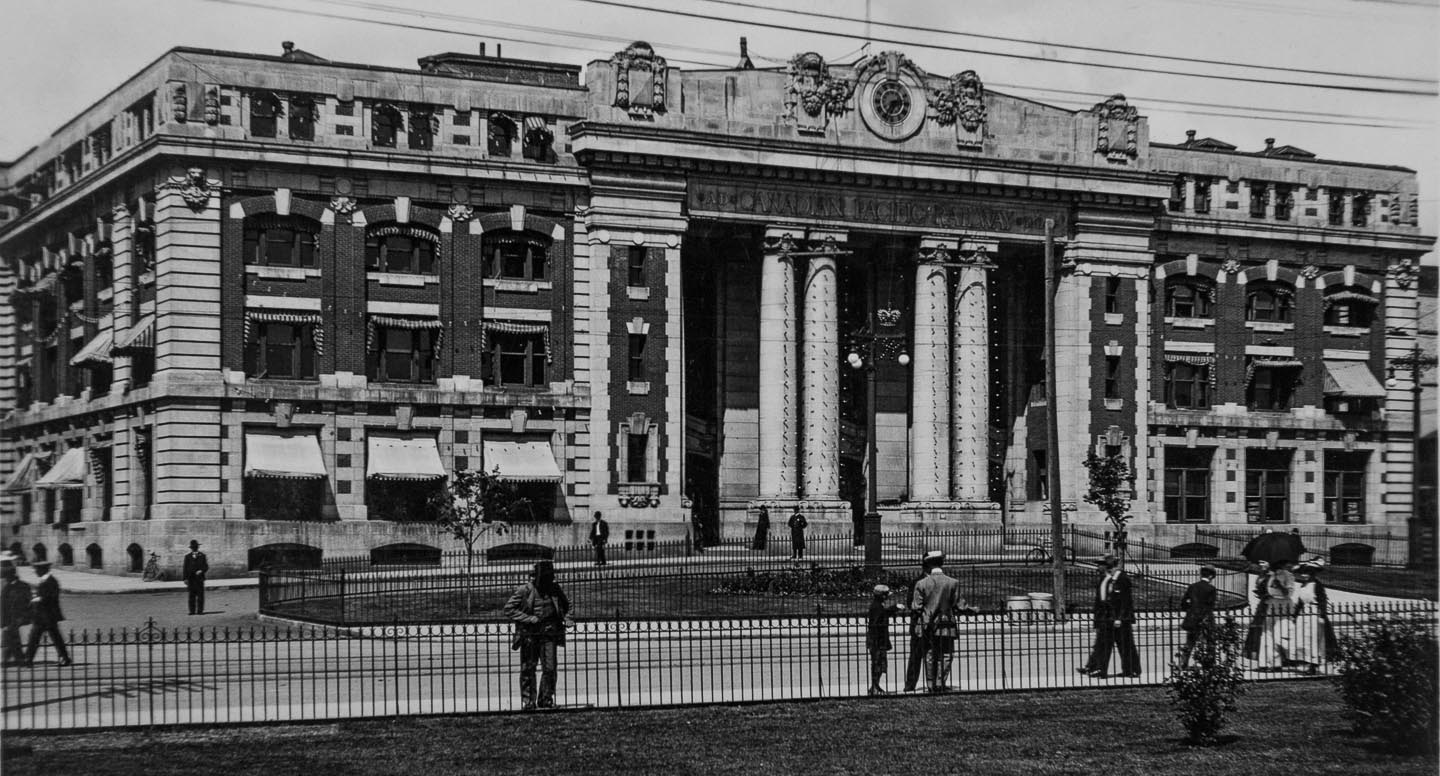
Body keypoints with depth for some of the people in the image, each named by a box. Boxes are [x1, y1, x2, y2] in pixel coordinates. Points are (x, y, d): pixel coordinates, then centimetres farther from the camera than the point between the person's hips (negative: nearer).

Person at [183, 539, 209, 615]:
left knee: (200, 595, -4)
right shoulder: (187, 557, 13)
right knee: (192, 595, -1)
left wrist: (201, 571, -14)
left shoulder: (202, 556, 11)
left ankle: (200, 610, -3)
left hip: (199, 577, -1)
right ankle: (192, 611, -1)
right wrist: (185, 578, -2)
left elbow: (206, 566, 6)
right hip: (191, 579, 1)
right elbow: (185, 568, 8)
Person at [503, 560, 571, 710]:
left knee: (549, 669, -2)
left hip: (549, 634, 3)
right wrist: (529, 619, -15)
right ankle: (528, 701, 11)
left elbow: (566, 605, 25)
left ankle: (546, 700, 10)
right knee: (528, 669, 3)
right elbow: (509, 609, -9)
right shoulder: (524, 590, -7)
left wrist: (566, 618, 7)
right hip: (529, 634, -3)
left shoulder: (554, 589, 7)